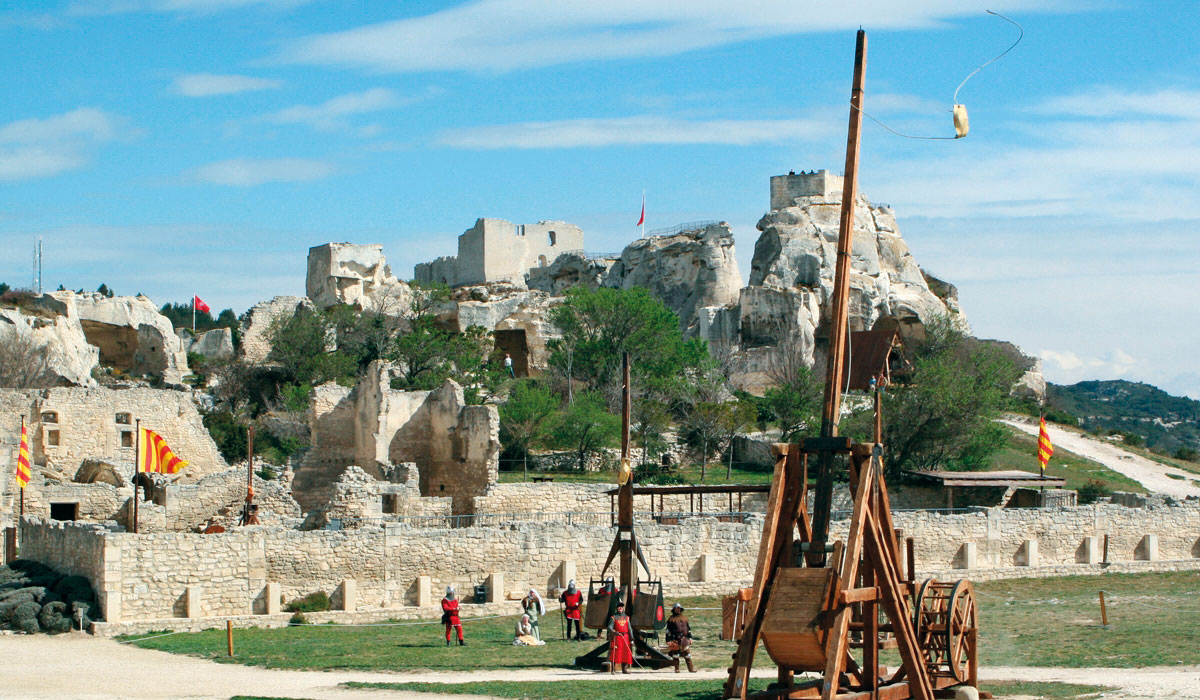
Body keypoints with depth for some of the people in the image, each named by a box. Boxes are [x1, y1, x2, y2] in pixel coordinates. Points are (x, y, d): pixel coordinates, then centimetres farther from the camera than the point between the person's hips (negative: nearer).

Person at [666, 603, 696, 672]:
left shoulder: (684, 618, 16)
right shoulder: (671, 619, 5)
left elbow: (688, 628, 21)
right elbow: (668, 631, 2)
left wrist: (690, 637, 13)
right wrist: (668, 641, -5)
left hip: (684, 638, 2)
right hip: (675, 639, -2)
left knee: (687, 654, -2)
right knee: (676, 655, 0)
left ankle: (691, 668, -1)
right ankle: (677, 669, 7)